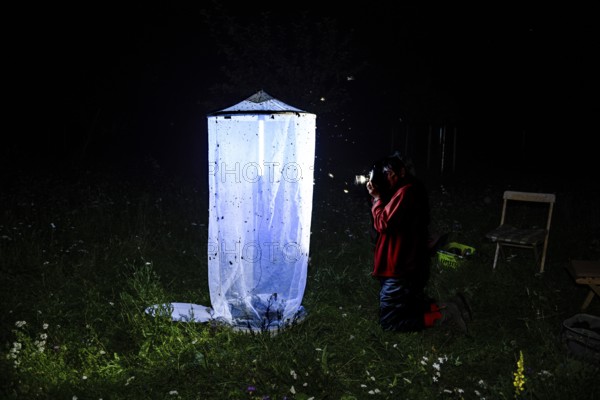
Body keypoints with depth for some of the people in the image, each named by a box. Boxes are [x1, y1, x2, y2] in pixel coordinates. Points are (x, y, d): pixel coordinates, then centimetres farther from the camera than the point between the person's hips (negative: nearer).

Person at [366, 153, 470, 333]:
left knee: (388, 322, 0)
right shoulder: (412, 189, 11)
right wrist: (379, 197, 3)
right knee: (409, 305, 28)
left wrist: (376, 198, -11)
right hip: (409, 266, 10)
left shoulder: (406, 192, -21)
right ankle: (451, 306, 16)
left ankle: (444, 315, -4)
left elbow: (382, 223, -23)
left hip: (401, 271, -10)